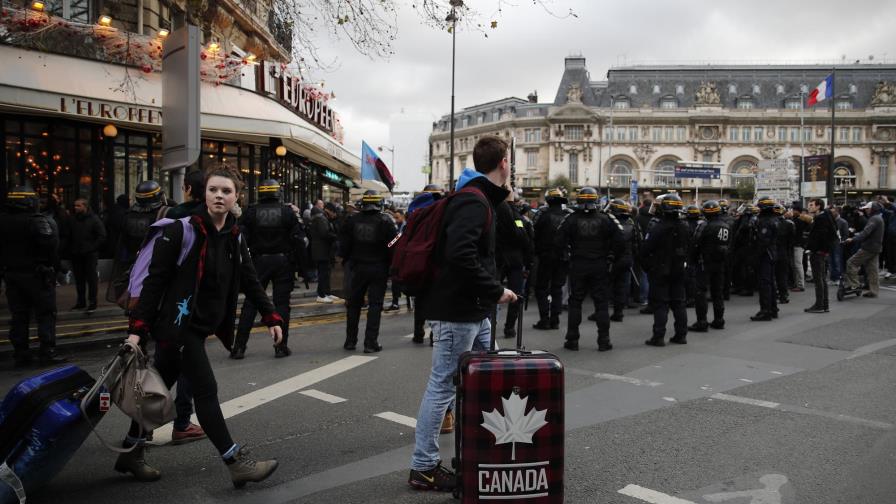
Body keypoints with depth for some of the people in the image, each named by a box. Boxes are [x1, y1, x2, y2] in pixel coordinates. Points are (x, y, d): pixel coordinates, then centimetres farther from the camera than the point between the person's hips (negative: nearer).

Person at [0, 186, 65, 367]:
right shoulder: (37, 220, -16)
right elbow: (50, 245, -23)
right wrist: (52, 266, -10)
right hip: (36, 275, -6)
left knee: (18, 316, 12)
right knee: (46, 314, 1)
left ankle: (20, 354, 15)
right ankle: (47, 352, -2)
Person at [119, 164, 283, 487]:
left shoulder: (234, 238, 6)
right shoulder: (181, 231, -13)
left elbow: (250, 282, 12)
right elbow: (155, 281, -15)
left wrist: (270, 318, 9)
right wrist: (138, 328, -18)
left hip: (200, 327, 7)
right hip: (177, 324, -7)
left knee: (160, 389, 17)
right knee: (206, 390, -7)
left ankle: (131, 453, 32)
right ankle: (238, 465, -2)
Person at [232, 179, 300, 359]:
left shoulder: (251, 212, -2)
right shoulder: (287, 211, -3)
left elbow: (242, 238, -4)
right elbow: (297, 238, -6)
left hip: (259, 261, 1)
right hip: (282, 261, -1)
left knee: (250, 304, 5)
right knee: (281, 303, 5)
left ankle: (239, 347, 5)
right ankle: (281, 346, 6)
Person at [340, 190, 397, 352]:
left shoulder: (352, 220, -2)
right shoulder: (385, 221, -11)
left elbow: (344, 243, 1)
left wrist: (347, 259, 16)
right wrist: (392, 266, 1)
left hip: (358, 268, 3)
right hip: (379, 269, -3)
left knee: (354, 304, 14)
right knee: (375, 305, 2)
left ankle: (350, 340, 19)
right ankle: (371, 342, -1)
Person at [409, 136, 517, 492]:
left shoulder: (480, 199, 15)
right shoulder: (474, 201, -17)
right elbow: (460, 254, -31)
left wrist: (490, 292, 17)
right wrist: (495, 291, -22)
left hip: (476, 312, 10)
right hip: (457, 311, -10)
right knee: (442, 386, -2)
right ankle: (423, 468, 9)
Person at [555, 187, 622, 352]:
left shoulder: (571, 219, -5)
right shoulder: (606, 219, -3)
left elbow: (560, 241, -8)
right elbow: (619, 240, -5)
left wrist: (566, 254, 7)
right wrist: (611, 257, 6)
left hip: (577, 266, 0)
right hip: (600, 267, 0)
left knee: (575, 303, 9)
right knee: (602, 303, 7)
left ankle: (572, 340, 10)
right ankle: (603, 341, 7)